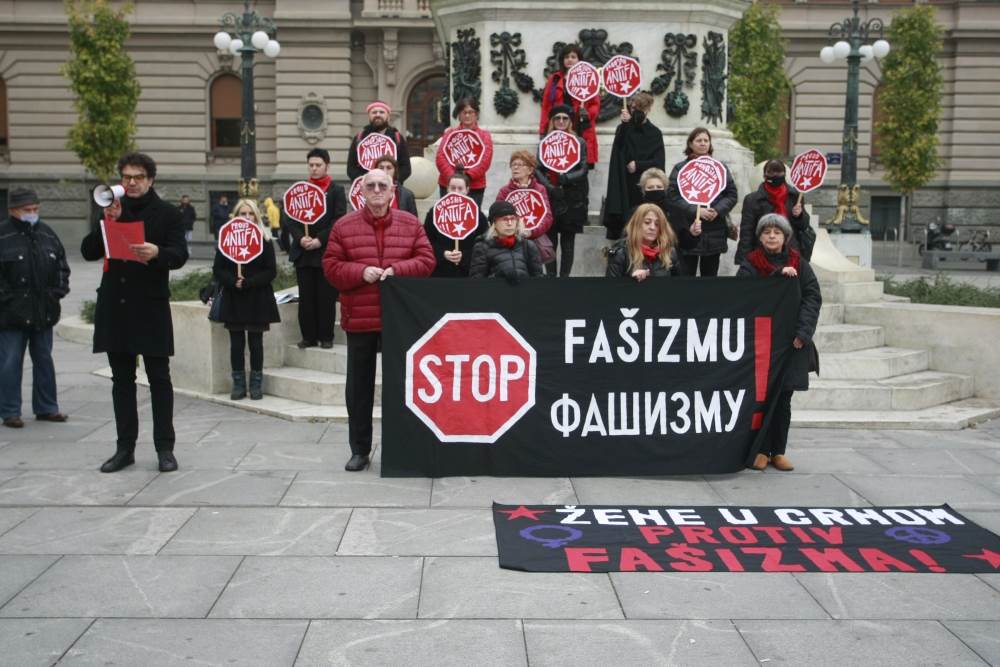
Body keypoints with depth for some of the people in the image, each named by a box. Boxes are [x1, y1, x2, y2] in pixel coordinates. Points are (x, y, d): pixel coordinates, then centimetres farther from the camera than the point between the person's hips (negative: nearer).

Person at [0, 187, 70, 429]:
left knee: (44, 360, 12)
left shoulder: (47, 233, 9)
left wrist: (58, 291, 4)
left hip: (43, 313, 5)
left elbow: (62, 266, 16)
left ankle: (46, 408, 23)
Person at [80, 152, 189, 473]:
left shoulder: (167, 213, 0)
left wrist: (157, 252, -29)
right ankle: (125, 447, 16)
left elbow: (180, 255, -9)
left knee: (159, 378, 1)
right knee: (122, 379, 9)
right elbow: (88, 252, 5)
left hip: (151, 306, -4)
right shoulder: (113, 210, 12)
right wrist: (107, 223, -9)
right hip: (114, 305, 4)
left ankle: (165, 448, 8)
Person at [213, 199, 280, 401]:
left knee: (255, 342, 3)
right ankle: (238, 384, 11)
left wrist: (248, 283, -16)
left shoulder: (264, 242, 1)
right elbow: (217, 270, 2)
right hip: (233, 300, 1)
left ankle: (256, 384, 12)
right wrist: (233, 281, -16)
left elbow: (271, 271, -5)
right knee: (236, 343, 3)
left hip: (257, 300, -1)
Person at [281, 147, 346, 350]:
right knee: (306, 297, 5)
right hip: (303, 253, 3)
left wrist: (320, 240, -15)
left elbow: (339, 220, -7)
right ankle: (309, 336, 12)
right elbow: (288, 219, 7)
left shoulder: (336, 191, 2)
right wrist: (300, 238, -10)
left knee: (326, 297, 0)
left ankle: (326, 337, 8)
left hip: (327, 252, -3)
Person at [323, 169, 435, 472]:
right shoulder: (344, 226, 2)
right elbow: (331, 267, -1)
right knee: (359, 386, 7)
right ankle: (360, 449, 18)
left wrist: (397, 270, -16)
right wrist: (361, 272, -18)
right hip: (359, 319, 0)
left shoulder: (411, 224, 4)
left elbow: (426, 260, 0)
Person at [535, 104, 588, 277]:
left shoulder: (579, 143, 6)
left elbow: (583, 170, -3)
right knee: (550, 241, 0)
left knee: (568, 242, 3)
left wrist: (565, 178, -19)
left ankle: (565, 276, 8)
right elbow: (538, 170, 0)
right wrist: (550, 188, -15)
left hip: (572, 200, 0)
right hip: (549, 199, 1)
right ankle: (550, 275, 8)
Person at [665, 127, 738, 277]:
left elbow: (732, 194, 6)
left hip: (714, 234, 3)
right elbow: (673, 196, -9)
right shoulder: (680, 168, 1)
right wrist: (696, 211, -18)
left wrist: (718, 210, -11)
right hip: (687, 231, -3)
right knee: (687, 272, 1)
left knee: (710, 273, 11)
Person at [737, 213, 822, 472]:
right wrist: (779, 275, -18)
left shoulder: (799, 264, 9)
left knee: (783, 400, 7)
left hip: (791, 343, 2)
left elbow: (813, 298, 2)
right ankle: (761, 451, 7)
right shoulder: (750, 264, 3)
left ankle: (778, 451, 16)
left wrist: (803, 332, -10)